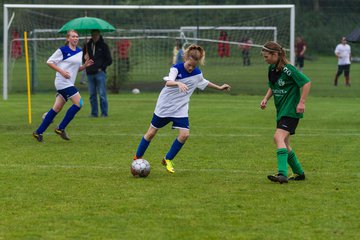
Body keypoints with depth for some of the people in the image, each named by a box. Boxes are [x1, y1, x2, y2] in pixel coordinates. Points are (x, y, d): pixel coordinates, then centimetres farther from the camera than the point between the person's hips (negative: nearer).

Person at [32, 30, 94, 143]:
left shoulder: (80, 51, 14)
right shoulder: (62, 50, -7)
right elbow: (49, 62, -4)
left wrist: (85, 65, 3)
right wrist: (61, 71, -15)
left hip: (69, 83, 8)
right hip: (62, 81, -8)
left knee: (57, 108, 8)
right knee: (79, 103, -15)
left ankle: (38, 132, 13)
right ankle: (60, 128, -8)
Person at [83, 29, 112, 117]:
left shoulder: (103, 46, 2)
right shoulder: (88, 45, 13)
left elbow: (109, 60, 2)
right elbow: (83, 58, 22)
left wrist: (101, 67, -6)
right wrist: (85, 58, -1)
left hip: (100, 73, -4)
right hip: (90, 73, 4)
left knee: (102, 94, -5)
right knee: (92, 94, 6)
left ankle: (104, 113, -1)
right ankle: (94, 113, 11)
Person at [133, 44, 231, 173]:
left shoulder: (197, 73, -2)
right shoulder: (177, 68, -18)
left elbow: (204, 82, 21)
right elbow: (168, 82, -36)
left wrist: (219, 88, 28)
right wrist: (178, 83, -56)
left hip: (180, 109, 4)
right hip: (164, 106, -4)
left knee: (185, 134, -13)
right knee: (151, 133, 6)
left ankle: (168, 160, 5)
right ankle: (137, 158, 23)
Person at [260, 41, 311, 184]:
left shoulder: (288, 69, -18)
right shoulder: (272, 69, 7)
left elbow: (307, 83, -17)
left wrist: (302, 102, -20)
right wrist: (266, 99, 4)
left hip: (291, 111, -9)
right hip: (281, 111, 9)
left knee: (278, 137, -24)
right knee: (284, 144, 13)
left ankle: (282, 174, -33)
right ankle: (299, 173, 26)